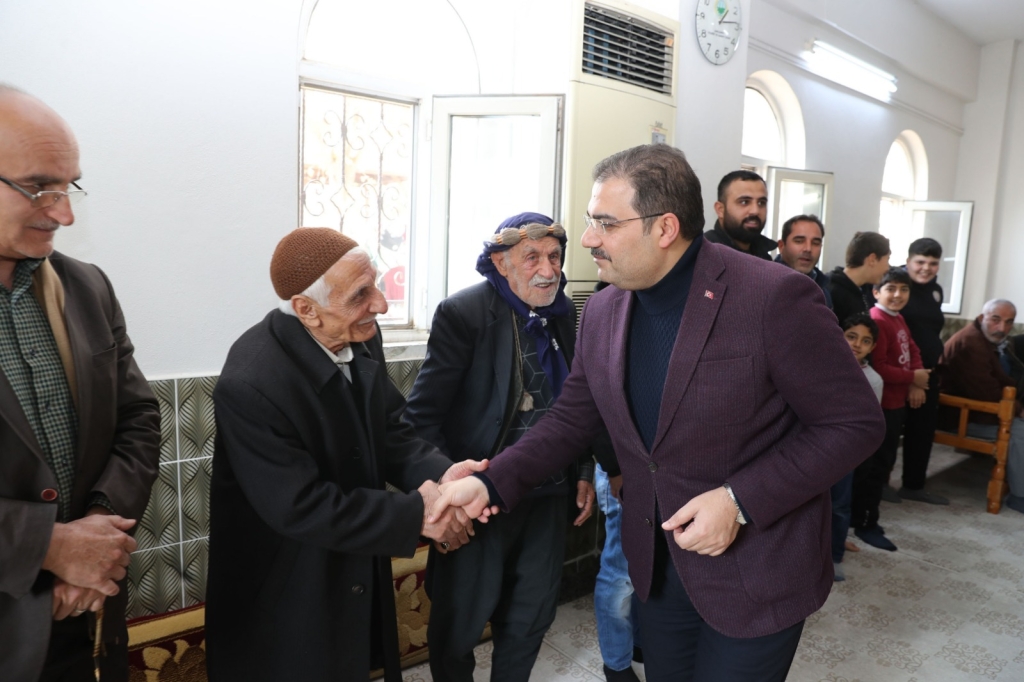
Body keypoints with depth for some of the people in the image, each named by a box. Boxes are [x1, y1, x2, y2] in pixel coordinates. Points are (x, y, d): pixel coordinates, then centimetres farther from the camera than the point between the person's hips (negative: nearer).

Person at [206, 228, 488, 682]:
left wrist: (440, 474, -21)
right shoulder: (251, 385, -31)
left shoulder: (361, 340, -9)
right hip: (286, 596, -6)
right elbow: (301, 508, -29)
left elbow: (389, 432, -2)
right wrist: (417, 513, -25)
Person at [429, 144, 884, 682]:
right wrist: (491, 484, -8)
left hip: (756, 577, -5)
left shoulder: (774, 297, -22)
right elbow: (571, 420, 4)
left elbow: (856, 422, -15)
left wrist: (740, 501, -24)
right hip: (657, 566, 5)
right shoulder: (602, 312, -4)